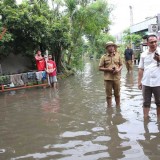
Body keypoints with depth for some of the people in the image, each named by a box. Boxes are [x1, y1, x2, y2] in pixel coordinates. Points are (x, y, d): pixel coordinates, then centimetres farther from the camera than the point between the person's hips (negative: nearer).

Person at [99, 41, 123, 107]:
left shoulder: (118, 55, 5)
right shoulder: (104, 57, -1)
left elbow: (121, 65, 11)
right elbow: (100, 68, -1)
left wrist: (118, 69, -10)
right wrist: (108, 69, -16)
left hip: (116, 78, 2)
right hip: (108, 78, -1)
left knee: (117, 94, 13)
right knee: (109, 95, 7)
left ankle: (118, 106, 31)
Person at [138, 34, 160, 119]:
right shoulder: (143, 54, 5)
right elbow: (141, 69, 9)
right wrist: (139, 81, 7)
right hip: (146, 83, 2)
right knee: (146, 102, 12)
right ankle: (145, 118, 24)